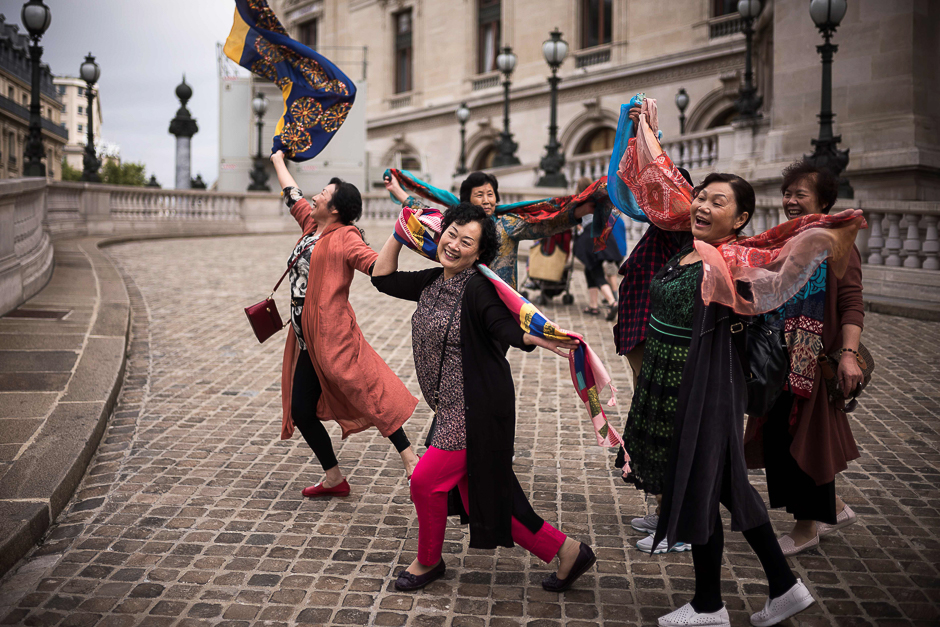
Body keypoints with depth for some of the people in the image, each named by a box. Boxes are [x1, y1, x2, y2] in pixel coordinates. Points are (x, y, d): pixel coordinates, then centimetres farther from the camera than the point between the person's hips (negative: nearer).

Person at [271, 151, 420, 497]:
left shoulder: (343, 237, -6)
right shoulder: (312, 226, 16)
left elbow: (378, 265, -20)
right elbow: (293, 195, 32)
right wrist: (278, 160, 45)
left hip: (334, 338, -9)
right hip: (308, 342, 9)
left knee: (369, 396, -14)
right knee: (300, 410, 9)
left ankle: (411, 462, -13)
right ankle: (334, 478, 19)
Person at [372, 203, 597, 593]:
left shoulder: (477, 288, -17)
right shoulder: (433, 282, 9)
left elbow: (506, 329, -30)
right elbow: (383, 277, 19)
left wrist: (535, 337, -50)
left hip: (477, 409, -9)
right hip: (454, 408, 9)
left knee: (426, 481, -2)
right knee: (480, 499, 11)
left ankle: (428, 562, 26)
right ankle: (565, 552, 21)